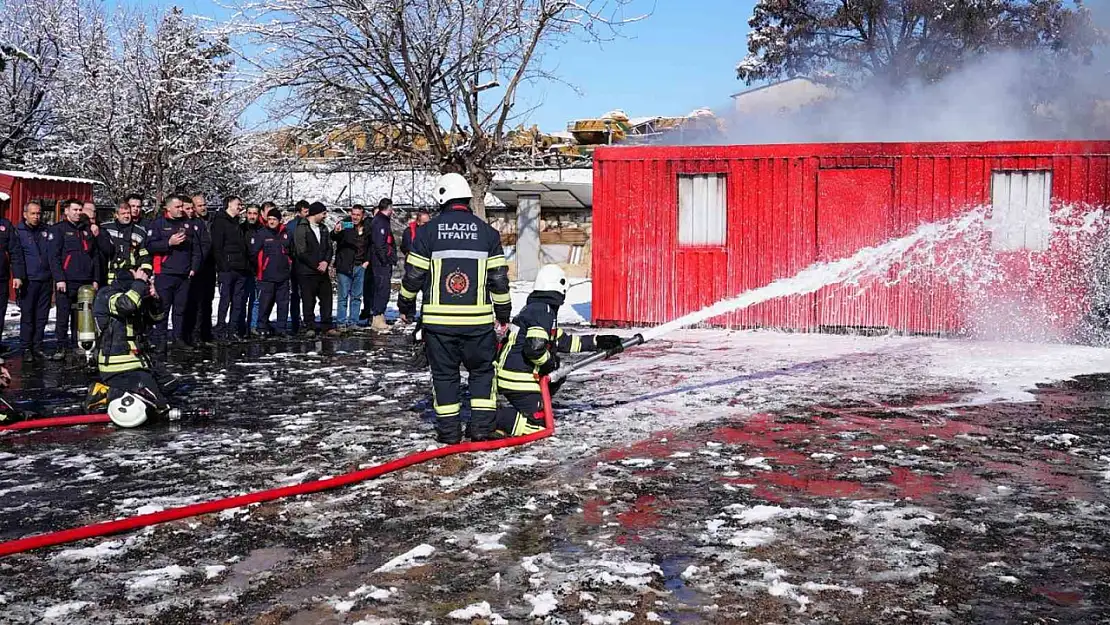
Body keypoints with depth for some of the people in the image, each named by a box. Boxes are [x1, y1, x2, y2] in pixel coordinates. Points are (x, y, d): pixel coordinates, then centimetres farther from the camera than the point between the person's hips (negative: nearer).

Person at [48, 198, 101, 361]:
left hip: (85, 281, 5)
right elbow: (54, 256, -6)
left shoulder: (87, 230, 18)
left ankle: (77, 346, 13)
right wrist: (59, 278, -15)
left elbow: (94, 256, 18)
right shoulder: (58, 229, 2)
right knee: (63, 316, -4)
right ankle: (62, 347, 0)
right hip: (66, 282, -5)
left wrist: (95, 279, 11)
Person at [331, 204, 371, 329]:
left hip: (360, 267, 4)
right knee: (343, 296, -2)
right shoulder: (345, 226, -7)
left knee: (357, 296, 9)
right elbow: (333, 237, -24)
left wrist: (367, 260, 7)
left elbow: (370, 246, 19)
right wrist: (336, 232, -46)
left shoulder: (367, 228, 6)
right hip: (344, 267, -4)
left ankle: (353, 321, 16)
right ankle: (341, 322, 3)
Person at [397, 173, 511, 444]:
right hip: (478, 319, 1)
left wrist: (405, 305, 18)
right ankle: (482, 426, 10)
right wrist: (503, 311, 15)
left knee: (444, 373, 11)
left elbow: (413, 274, 2)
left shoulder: (428, 231, -1)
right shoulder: (487, 232, 2)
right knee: (482, 370, 15)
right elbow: (499, 277, 3)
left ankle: (448, 429, 12)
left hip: (438, 319, 0)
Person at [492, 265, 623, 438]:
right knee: (538, 423, -9)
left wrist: (597, 342, 22)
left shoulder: (534, 308, 17)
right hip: (518, 380, -9)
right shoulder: (542, 311, -15)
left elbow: (562, 341, 23)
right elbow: (534, 347, -27)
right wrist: (548, 363, -7)